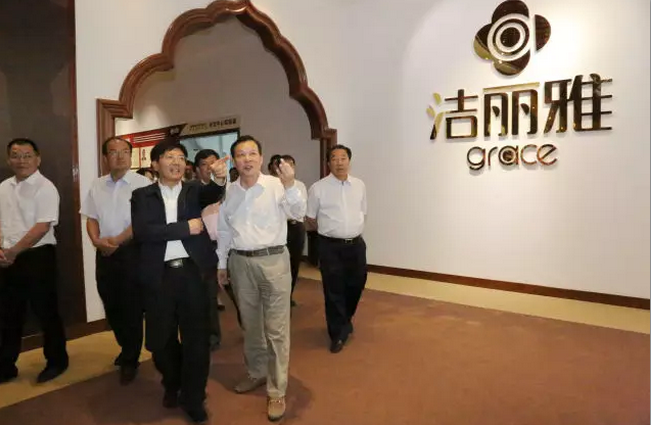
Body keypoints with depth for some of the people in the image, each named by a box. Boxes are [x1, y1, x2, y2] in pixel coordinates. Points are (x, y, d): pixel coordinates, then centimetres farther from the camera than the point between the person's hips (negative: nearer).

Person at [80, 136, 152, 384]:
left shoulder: (142, 184, -8)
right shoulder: (97, 186, 10)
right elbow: (91, 219, 12)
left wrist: (117, 240, -14)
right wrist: (97, 241, -6)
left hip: (132, 251, -5)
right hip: (104, 254, 6)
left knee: (131, 307, 1)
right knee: (111, 306, 15)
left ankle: (130, 360, 18)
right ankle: (127, 349, 37)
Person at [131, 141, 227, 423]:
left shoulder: (194, 190, 7)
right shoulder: (142, 195, 5)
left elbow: (211, 196, -16)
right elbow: (141, 231, -11)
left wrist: (220, 180, -39)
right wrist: (186, 227, -15)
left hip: (192, 272, 0)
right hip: (159, 276, 0)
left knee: (196, 338, 7)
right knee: (161, 339, 15)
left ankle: (193, 397, 26)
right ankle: (172, 384, 43)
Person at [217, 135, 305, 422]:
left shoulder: (276, 185, -8)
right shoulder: (228, 192, 5)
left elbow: (298, 213, -20)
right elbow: (224, 231, 13)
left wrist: (290, 185, -36)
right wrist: (221, 264, 15)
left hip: (273, 260, -4)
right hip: (240, 262, 5)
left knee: (276, 329, 1)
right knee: (250, 324, 19)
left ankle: (276, 390, 14)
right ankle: (256, 373, 39)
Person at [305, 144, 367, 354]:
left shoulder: (359, 185, 6)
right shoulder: (318, 188, -6)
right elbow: (310, 219, 4)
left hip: (356, 244, 4)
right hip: (331, 246, -4)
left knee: (356, 285, 14)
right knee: (334, 290, 3)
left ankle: (345, 319, 41)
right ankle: (338, 333, 20)